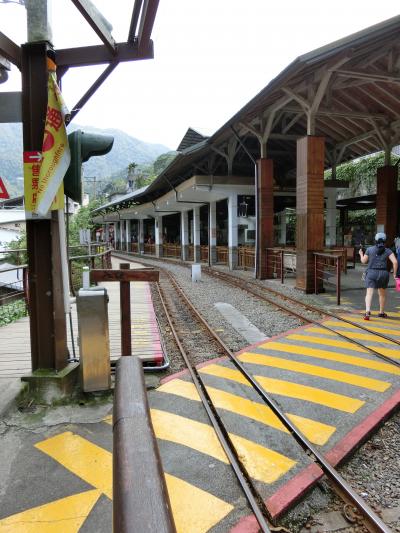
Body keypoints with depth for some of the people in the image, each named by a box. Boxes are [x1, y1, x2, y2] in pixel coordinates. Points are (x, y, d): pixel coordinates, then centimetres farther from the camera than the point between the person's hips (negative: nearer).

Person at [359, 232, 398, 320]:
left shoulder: (370, 249, 0)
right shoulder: (388, 251, 0)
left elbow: (364, 261, 7)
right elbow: (395, 262, -10)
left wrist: (361, 254, 26)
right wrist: (394, 273, 1)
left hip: (371, 273, -1)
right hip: (383, 274, 1)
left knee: (369, 293, -9)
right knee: (382, 293, 21)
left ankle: (367, 312, -30)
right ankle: (381, 312, 33)